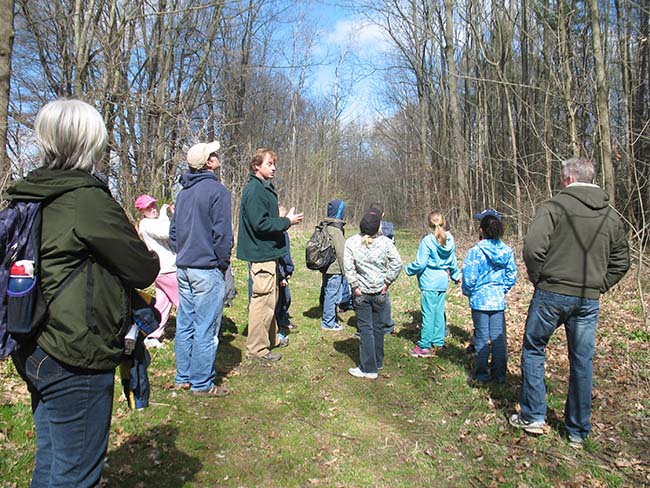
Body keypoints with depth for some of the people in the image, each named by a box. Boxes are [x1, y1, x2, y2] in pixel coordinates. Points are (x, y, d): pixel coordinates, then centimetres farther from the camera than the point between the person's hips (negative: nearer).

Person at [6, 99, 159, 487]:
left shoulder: (28, 196, 6)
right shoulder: (88, 198, -20)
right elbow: (145, 271, -15)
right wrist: (142, 248, 6)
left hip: (34, 350, 8)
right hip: (76, 359, -8)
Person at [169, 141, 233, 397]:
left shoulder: (183, 192, 13)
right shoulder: (217, 190, -12)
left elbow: (173, 231, 17)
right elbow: (222, 233, -14)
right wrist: (224, 262, -3)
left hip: (184, 268, 8)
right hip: (207, 269, -8)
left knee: (185, 324, 14)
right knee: (206, 328, 0)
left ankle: (183, 377, 25)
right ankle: (202, 383, 8)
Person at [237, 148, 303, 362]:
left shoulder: (265, 188, 16)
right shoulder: (254, 190, -17)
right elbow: (260, 224, -23)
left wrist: (283, 219, 10)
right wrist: (287, 221, -15)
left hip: (267, 253, 11)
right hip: (261, 255, -11)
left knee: (271, 298, 20)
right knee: (263, 301, -4)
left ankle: (271, 338, 35)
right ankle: (256, 348, 6)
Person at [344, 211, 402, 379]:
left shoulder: (351, 242, -10)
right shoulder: (385, 242, -6)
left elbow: (348, 267, -16)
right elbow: (397, 263, -8)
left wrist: (355, 286, -7)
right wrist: (387, 282, -2)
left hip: (361, 292, -2)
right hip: (380, 291, 3)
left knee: (365, 329, 4)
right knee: (378, 327, 16)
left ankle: (369, 368, 7)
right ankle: (378, 361, 31)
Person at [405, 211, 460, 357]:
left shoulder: (427, 241, -16)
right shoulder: (449, 240, 3)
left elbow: (420, 264, -14)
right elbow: (453, 262, 14)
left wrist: (408, 269, 4)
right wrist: (455, 275, 30)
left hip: (430, 282, -6)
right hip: (443, 282, 6)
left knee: (428, 314, -2)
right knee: (439, 312, 14)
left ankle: (425, 346, 3)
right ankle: (438, 341, 24)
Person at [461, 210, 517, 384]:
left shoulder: (476, 251, -15)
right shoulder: (507, 251, -1)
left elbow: (469, 278, -13)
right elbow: (512, 276, 5)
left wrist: (468, 292, 4)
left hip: (480, 300, -4)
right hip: (499, 300, 4)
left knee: (482, 338, 6)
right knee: (498, 337, 11)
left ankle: (481, 375, 16)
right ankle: (499, 374, 20)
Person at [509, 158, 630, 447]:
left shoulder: (554, 206, -8)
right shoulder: (612, 216, 11)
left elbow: (533, 247, -18)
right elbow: (621, 262, 16)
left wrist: (538, 280, -4)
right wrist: (597, 287, 15)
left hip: (552, 294, -5)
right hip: (589, 301, 5)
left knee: (533, 350, 12)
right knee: (582, 362, 13)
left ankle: (532, 417, 17)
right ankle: (578, 432, 25)